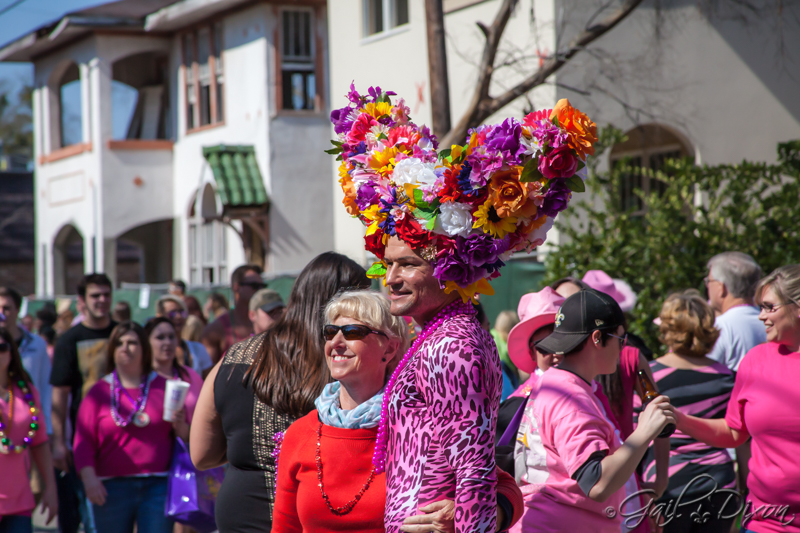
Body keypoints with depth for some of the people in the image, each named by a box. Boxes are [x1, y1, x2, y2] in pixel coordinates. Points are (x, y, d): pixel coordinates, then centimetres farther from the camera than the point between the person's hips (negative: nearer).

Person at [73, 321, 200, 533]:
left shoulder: (165, 387, 9)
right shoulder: (99, 392, 6)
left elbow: (187, 437, 13)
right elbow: (83, 441, 0)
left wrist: (180, 426, -10)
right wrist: (89, 478, -13)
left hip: (158, 486, 0)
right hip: (111, 488, 0)